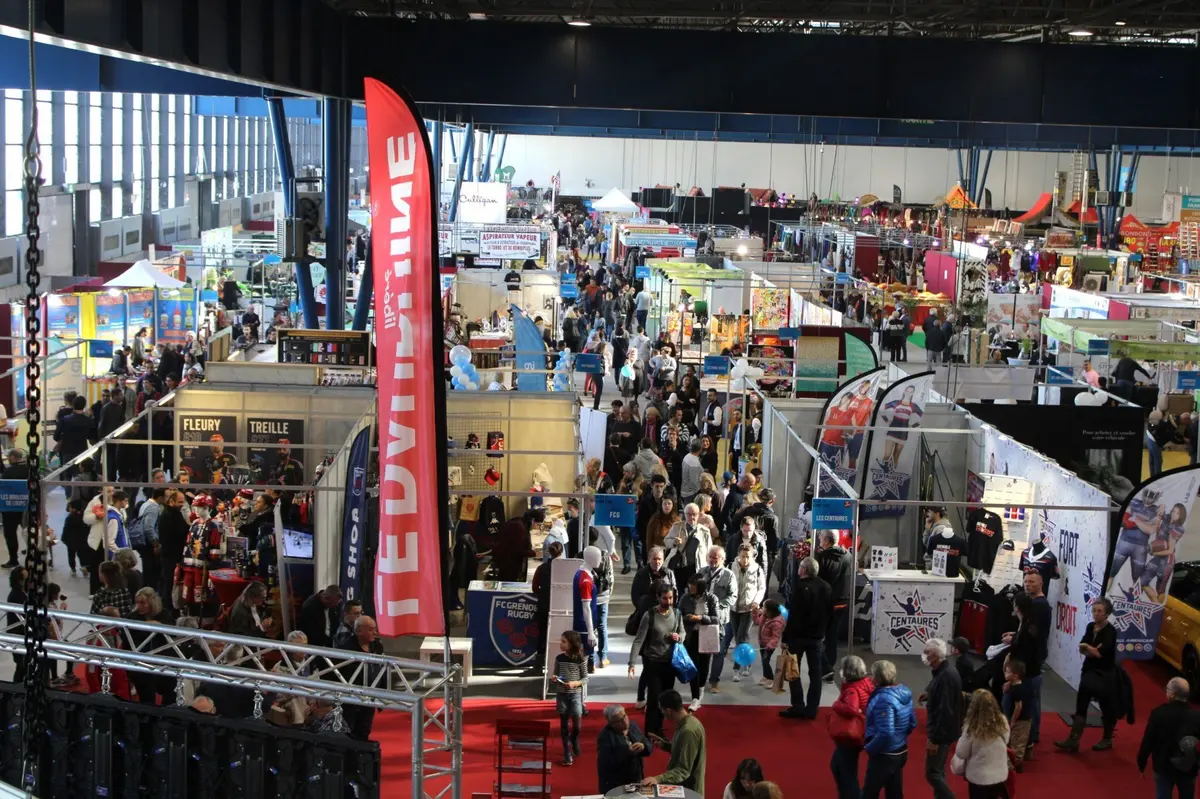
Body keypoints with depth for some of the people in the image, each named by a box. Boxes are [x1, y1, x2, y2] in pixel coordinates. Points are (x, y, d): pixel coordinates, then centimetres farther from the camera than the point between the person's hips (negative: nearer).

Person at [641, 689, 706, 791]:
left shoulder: (688, 731, -27)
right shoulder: (689, 722, 3)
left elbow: (684, 770, -27)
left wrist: (658, 779, -37)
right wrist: (665, 745, 6)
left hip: (687, 791, -9)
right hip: (683, 787, 9)